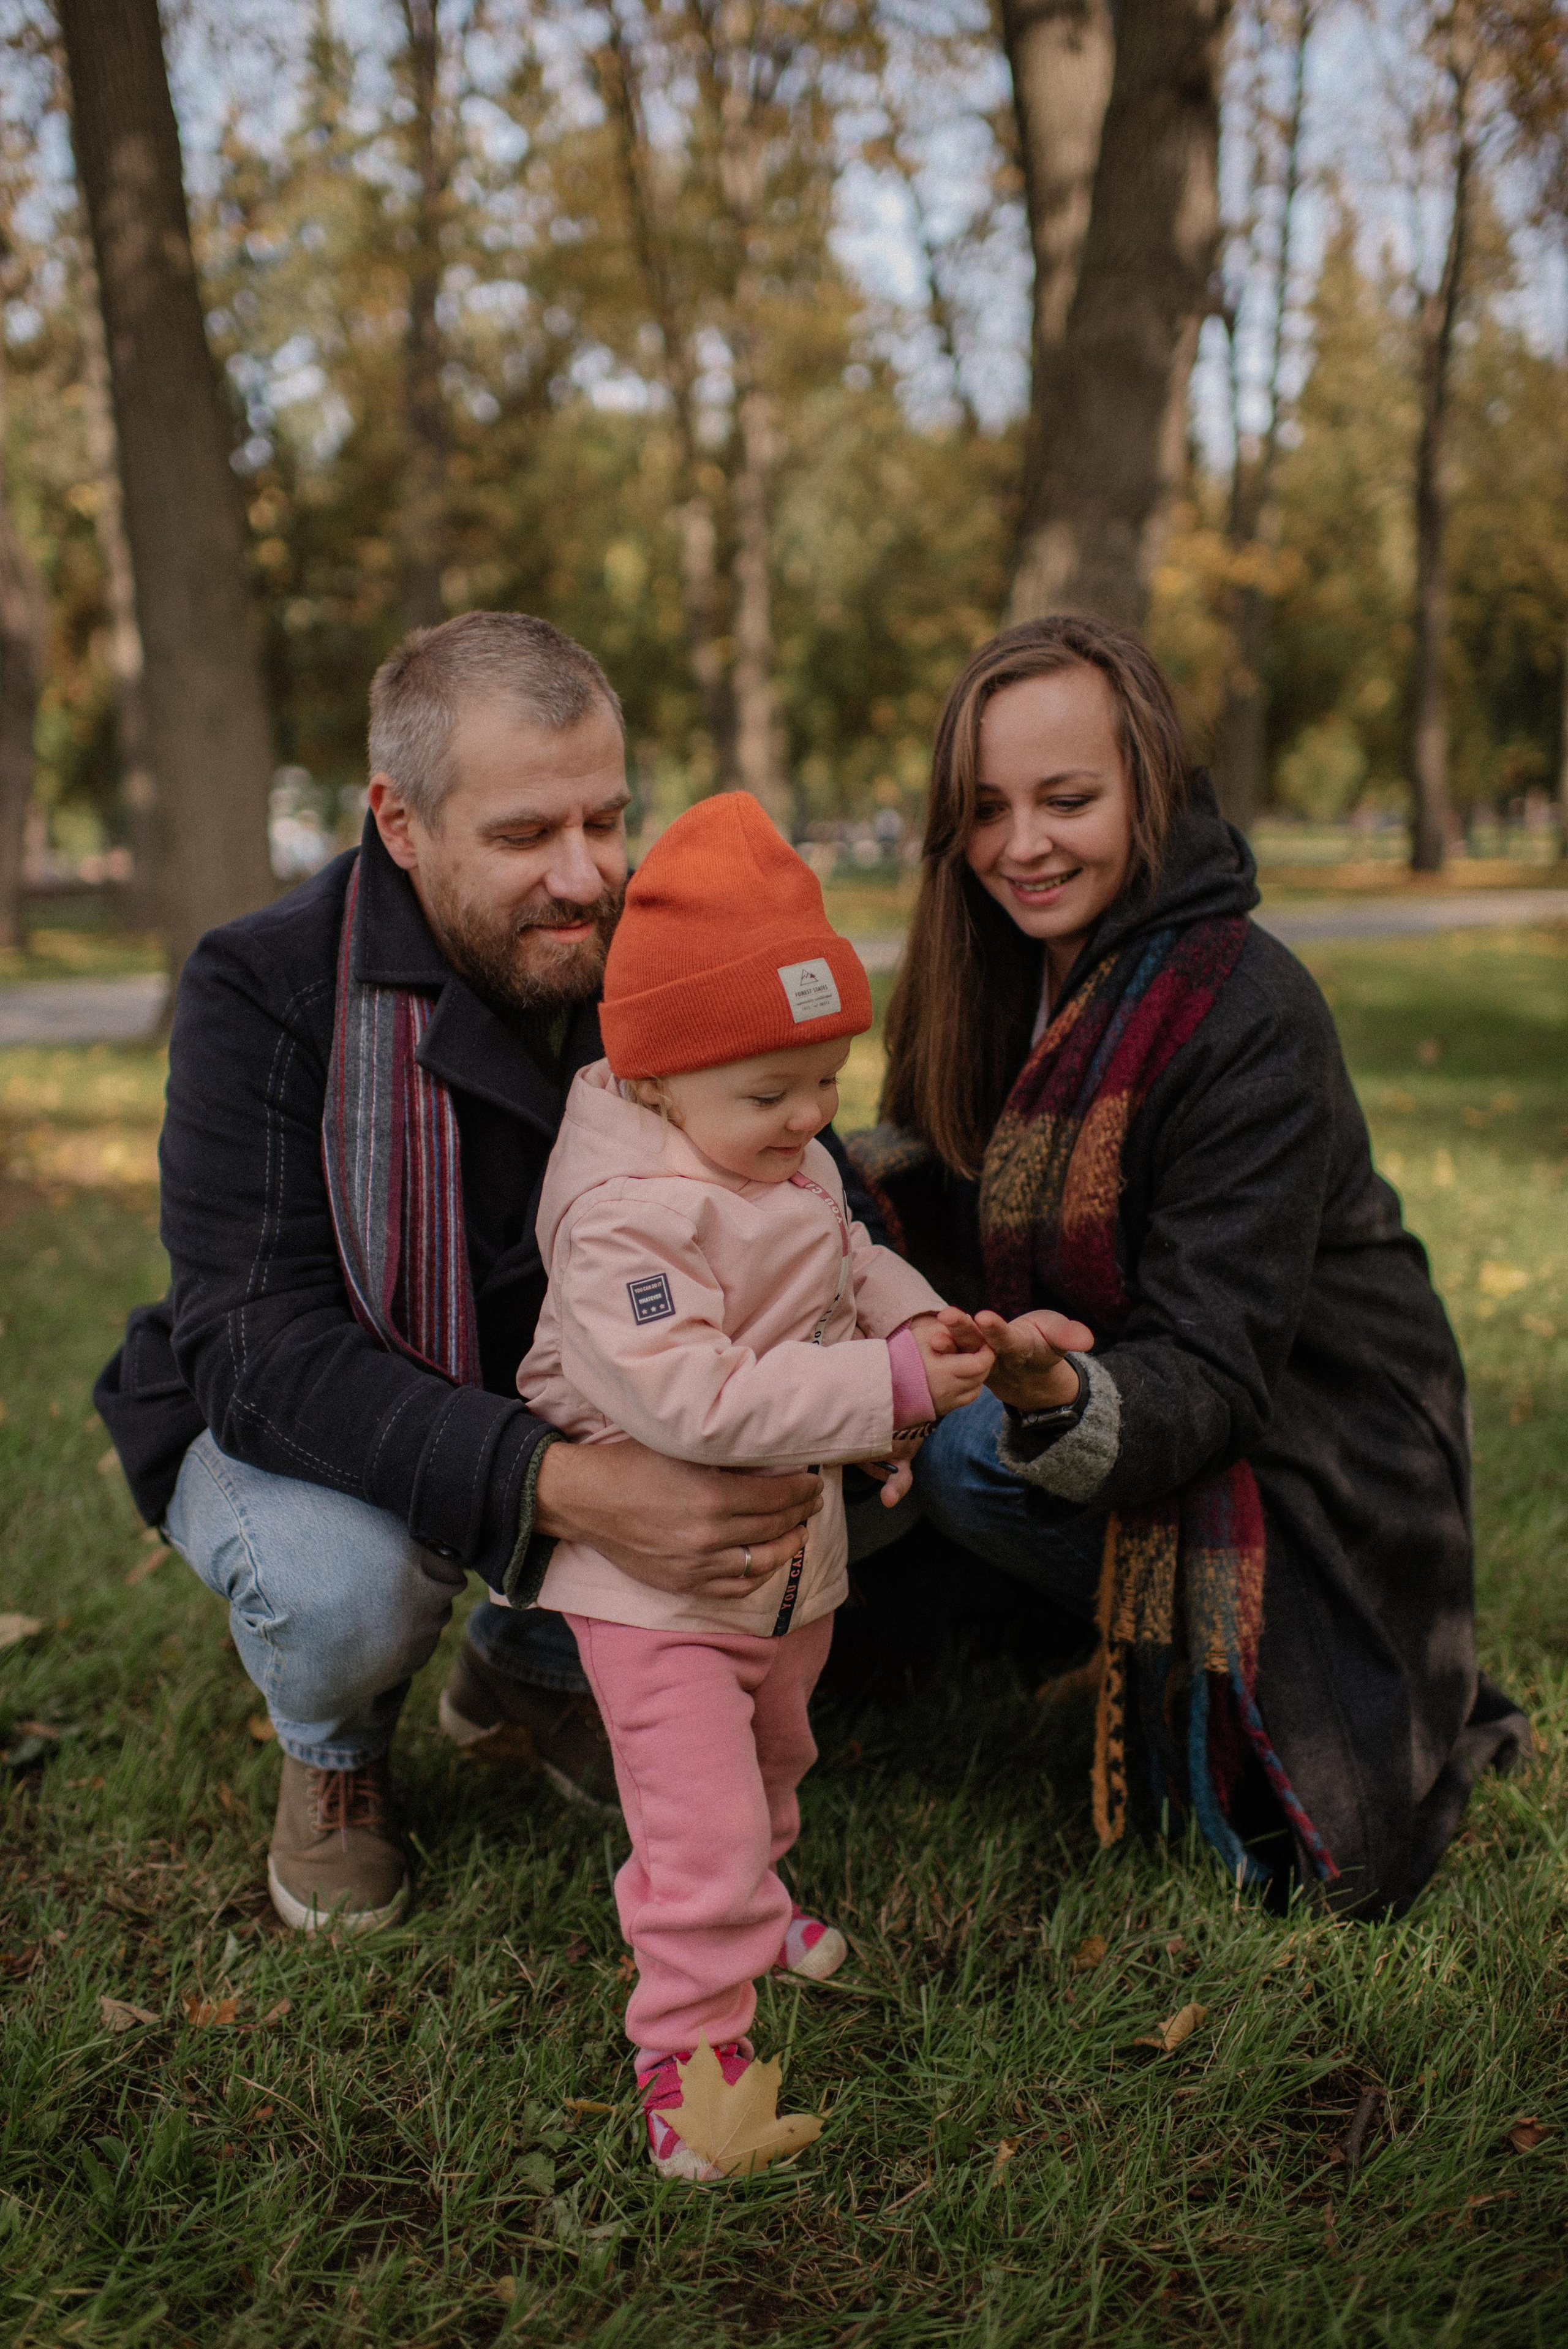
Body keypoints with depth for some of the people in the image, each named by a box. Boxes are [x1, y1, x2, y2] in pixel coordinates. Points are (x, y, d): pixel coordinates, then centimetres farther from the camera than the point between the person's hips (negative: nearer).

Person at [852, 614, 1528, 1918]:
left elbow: (1211, 1370, -29)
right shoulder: (1017, 973, -2)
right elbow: (969, 1219, 0)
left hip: (1309, 1453, -7)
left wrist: (1063, 1399, -49)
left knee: (972, 1457, -28)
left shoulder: (1251, 1017, -25)